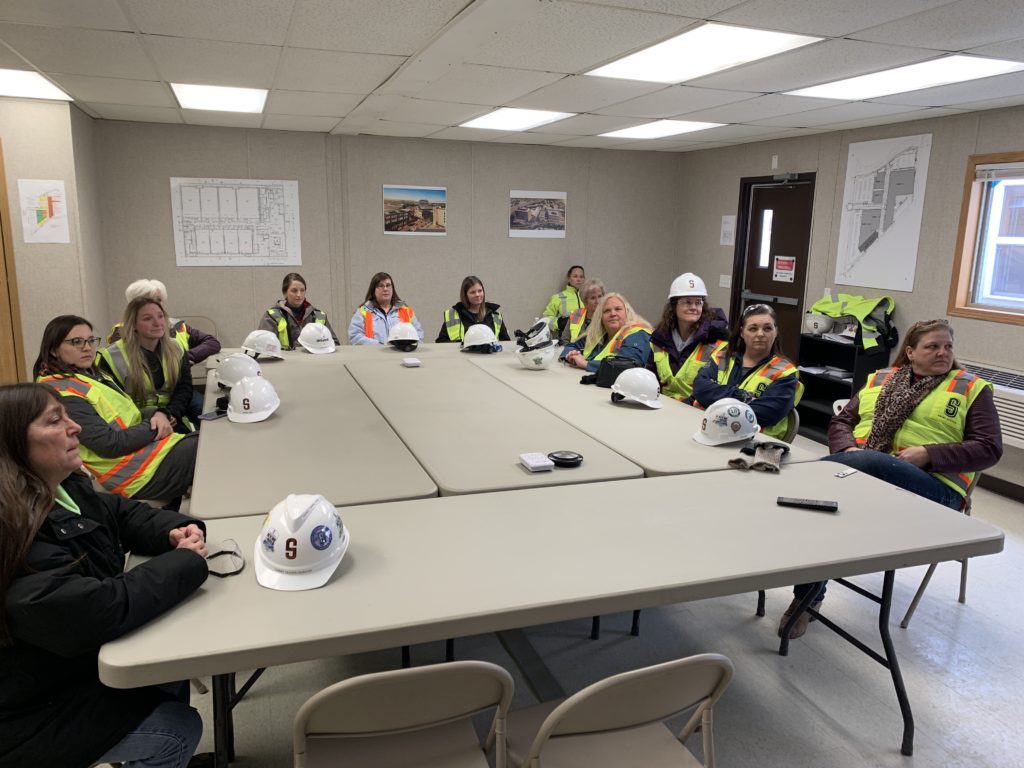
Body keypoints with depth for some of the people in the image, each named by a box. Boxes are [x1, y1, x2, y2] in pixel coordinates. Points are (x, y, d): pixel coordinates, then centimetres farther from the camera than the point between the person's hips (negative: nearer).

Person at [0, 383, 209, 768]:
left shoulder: (66, 488, -1)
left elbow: (124, 515, 11)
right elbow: (97, 611, -40)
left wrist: (175, 531, -12)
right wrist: (186, 562, -27)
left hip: (80, 662, 9)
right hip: (35, 718, -9)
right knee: (178, 726, -8)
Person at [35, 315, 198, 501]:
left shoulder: (92, 375, 14)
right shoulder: (61, 392, -14)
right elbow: (109, 444, -20)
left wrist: (158, 415, -5)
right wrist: (154, 427, -10)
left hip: (150, 444, 9)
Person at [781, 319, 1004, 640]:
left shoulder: (971, 388, 12)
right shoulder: (879, 379, 22)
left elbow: (989, 448, 3)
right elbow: (840, 422, 18)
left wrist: (927, 455, -12)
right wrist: (848, 449, -6)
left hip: (931, 485, -3)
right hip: (861, 469, 3)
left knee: (868, 462, -36)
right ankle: (808, 595, -24)